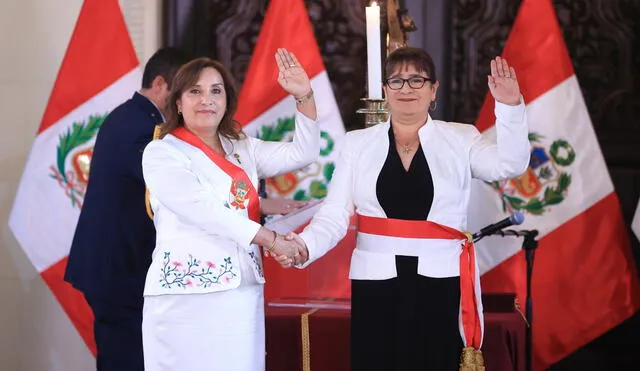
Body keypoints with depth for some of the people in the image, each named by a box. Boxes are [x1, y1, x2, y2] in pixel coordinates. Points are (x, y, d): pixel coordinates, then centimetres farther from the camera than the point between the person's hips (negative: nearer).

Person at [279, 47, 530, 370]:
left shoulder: (460, 139, 6)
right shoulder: (357, 143, 7)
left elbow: (509, 165, -9)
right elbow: (334, 215, 2)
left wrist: (510, 106, -22)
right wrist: (304, 246, -17)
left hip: (442, 284, -1)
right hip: (376, 285, 1)